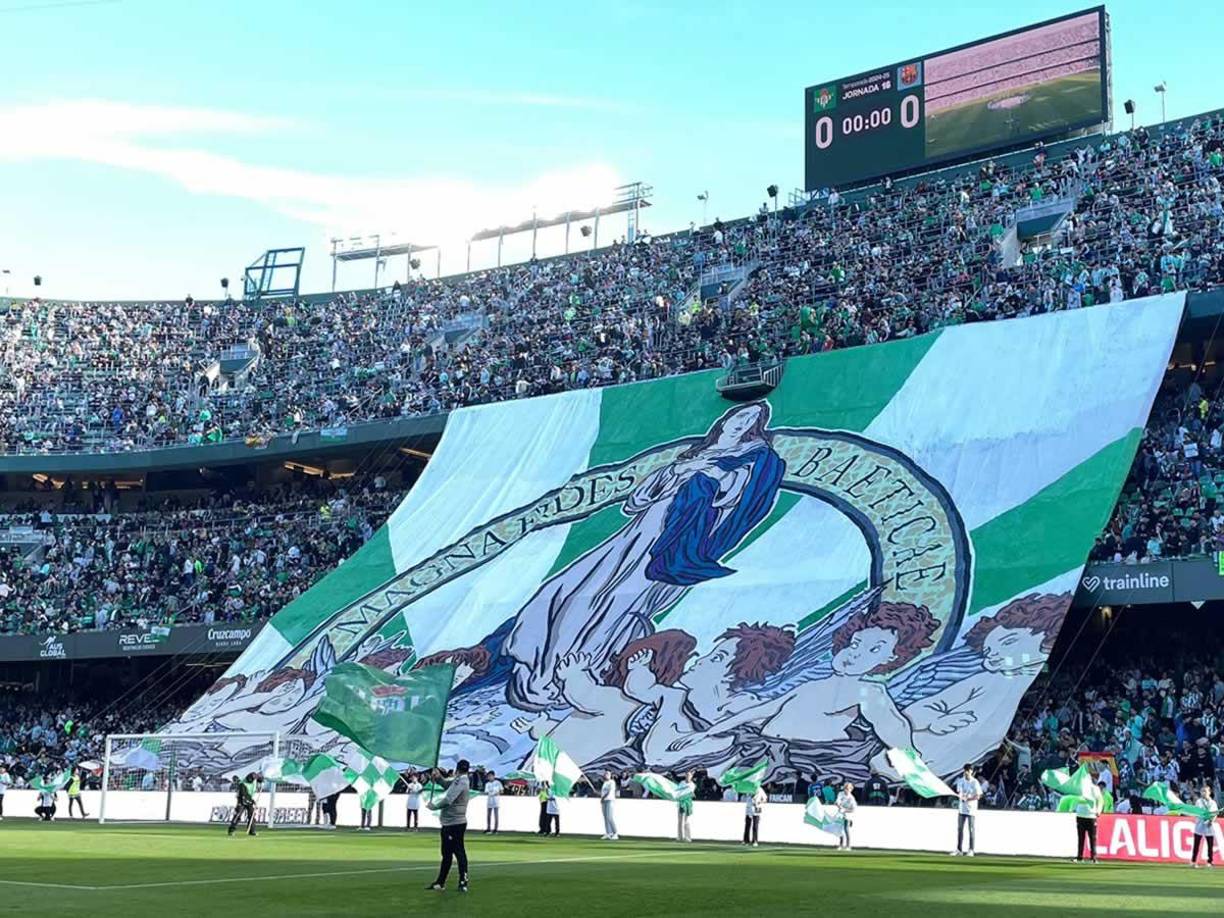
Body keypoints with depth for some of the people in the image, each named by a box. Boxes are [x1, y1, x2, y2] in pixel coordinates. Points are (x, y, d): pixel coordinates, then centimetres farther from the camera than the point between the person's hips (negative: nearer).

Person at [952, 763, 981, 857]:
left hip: (971, 809, -5)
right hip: (961, 809, 5)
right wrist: (960, 796, -8)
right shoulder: (960, 781, 7)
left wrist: (967, 799, -21)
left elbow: (978, 796, -10)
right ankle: (959, 849, 10)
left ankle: (971, 850, 3)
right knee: (960, 829, 5)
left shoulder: (974, 782, -8)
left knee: (971, 829, -1)